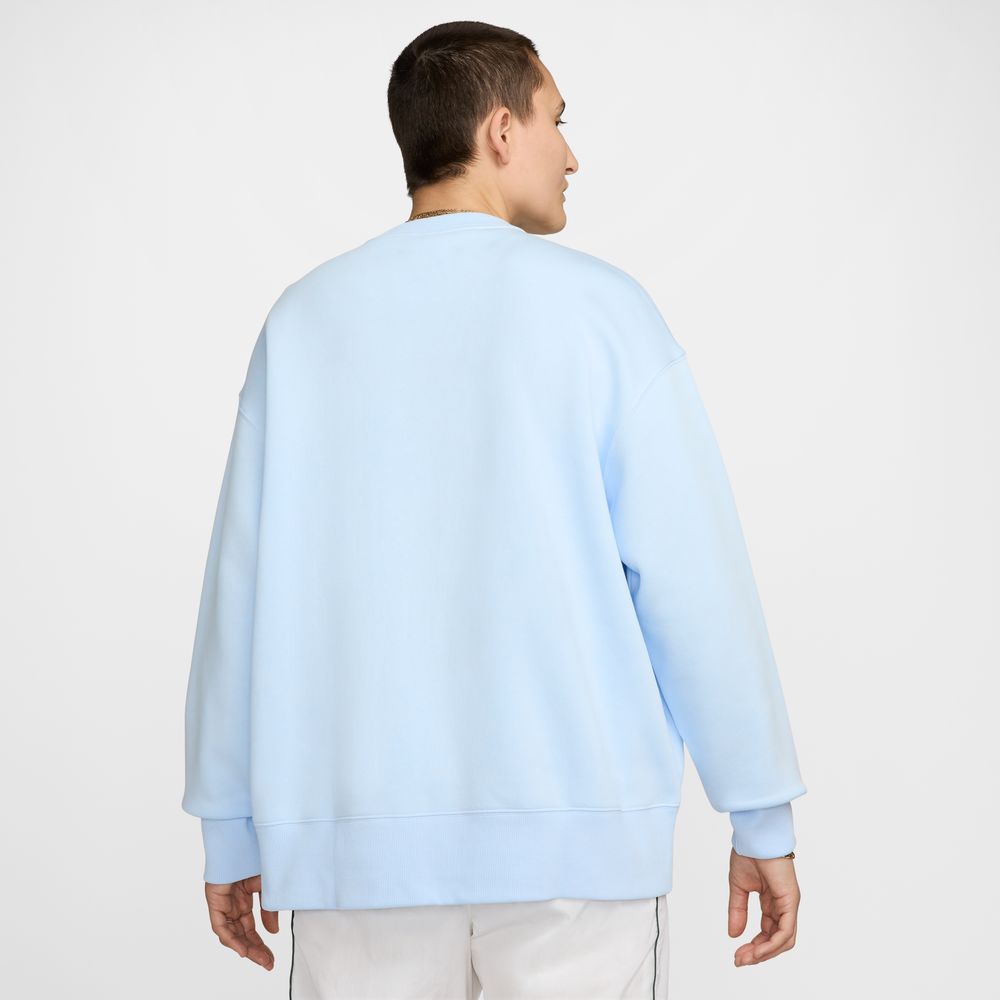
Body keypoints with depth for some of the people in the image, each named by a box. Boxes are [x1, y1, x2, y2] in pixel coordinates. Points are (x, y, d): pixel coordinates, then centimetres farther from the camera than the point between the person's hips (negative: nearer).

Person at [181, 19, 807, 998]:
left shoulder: (305, 320, 3)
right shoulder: (600, 311, -4)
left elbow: (244, 590, 2)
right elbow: (694, 581, -7)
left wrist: (231, 831, 10)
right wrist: (764, 818, 1)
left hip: (363, 838, 2)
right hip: (574, 836, -2)